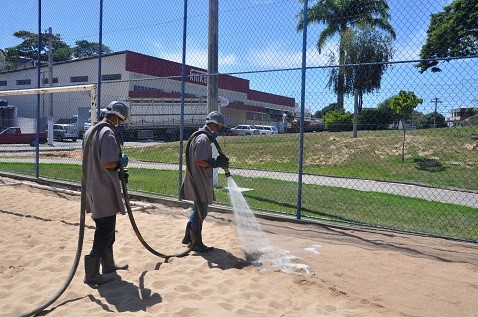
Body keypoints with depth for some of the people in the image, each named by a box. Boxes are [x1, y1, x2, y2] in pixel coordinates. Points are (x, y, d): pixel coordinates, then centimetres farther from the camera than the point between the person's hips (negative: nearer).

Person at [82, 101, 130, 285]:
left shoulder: (90, 131, 13)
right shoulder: (108, 134, -18)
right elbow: (107, 163, -25)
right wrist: (121, 162, -6)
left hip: (92, 188, 10)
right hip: (104, 189, -10)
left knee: (105, 228, 20)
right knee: (105, 231, -2)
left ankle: (108, 264, 33)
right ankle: (92, 273, 3)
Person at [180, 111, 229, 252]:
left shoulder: (202, 136, 14)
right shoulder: (203, 138, -19)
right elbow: (198, 161, -25)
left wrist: (218, 161, 6)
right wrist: (216, 163, -19)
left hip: (199, 181, 11)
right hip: (200, 182, -11)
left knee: (198, 209, 22)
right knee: (200, 212, 1)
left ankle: (188, 237, 34)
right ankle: (196, 243, 14)